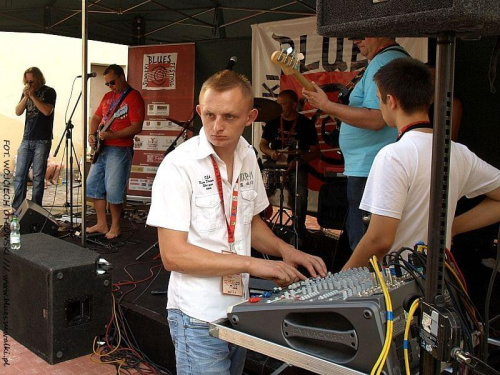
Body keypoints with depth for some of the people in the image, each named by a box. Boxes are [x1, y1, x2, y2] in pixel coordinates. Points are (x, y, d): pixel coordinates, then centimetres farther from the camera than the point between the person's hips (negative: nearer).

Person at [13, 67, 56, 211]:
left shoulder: (49, 92, 0)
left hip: (42, 141, -5)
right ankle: (16, 207, 9)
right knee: (19, 175, 2)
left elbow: (47, 111, -14)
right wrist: (26, 97, -8)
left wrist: (33, 96, -14)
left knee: (38, 176, -3)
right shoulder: (26, 92, 14)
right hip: (26, 139, 5)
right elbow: (18, 112, 5)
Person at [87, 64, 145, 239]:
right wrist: (92, 134, 3)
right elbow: (96, 118, 23)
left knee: (113, 191, -8)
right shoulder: (107, 96, 16)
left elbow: (137, 127, -18)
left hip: (119, 150, -8)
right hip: (101, 149, 8)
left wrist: (111, 135, -23)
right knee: (93, 185, 9)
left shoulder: (133, 97, -9)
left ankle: (115, 227, 9)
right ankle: (101, 224, 19)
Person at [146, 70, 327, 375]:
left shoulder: (247, 156, 3)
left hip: (239, 309, 7)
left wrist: (283, 249, -2)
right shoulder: (179, 165, -17)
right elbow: (173, 254, -20)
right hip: (199, 318, -6)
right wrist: (251, 264, -23)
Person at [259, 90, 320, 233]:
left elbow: (315, 152, 3)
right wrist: (271, 152, -6)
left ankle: (299, 229, -5)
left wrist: (299, 160, -15)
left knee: (300, 195, -26)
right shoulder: (273, 122, 9)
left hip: (297, 167, -2)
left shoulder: (306, 124, 1)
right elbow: (263, 144, 17)